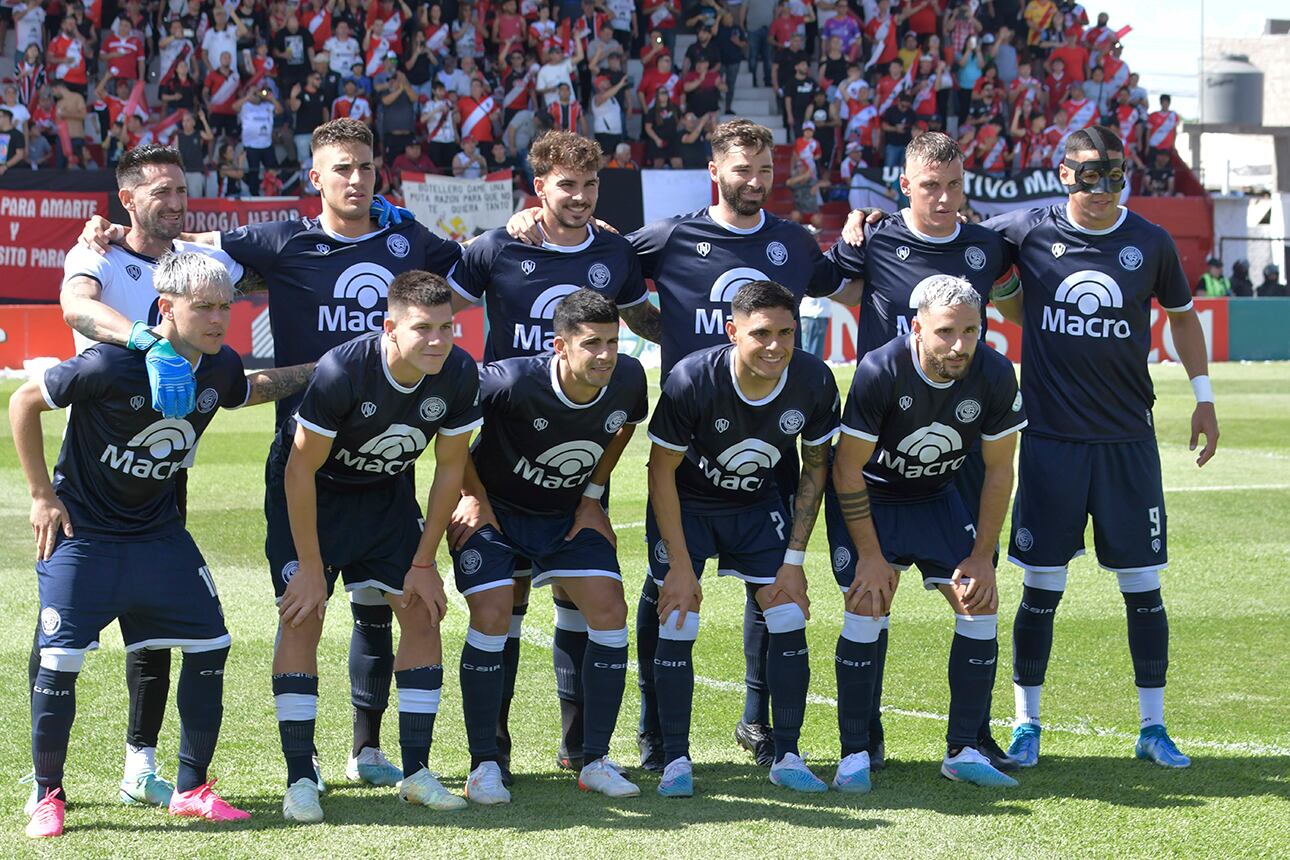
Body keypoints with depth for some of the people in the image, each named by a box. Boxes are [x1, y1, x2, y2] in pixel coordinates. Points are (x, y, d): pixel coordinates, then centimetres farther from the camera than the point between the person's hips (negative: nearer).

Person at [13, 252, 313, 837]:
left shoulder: (220, 368, -7)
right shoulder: (114, 365, -25)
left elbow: (247, 391, 21)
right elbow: (24, 403, -12)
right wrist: (42, 496, -10)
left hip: (157, 531, 5)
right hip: (80, 530, -5)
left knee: (210, 645, -1)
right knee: (61, 657, -11)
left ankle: (191, 790, 12)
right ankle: (48, 798, 6)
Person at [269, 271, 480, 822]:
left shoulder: (459, 375, -21)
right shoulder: (341, 371, -35)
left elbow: (449, 469, -7)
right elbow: (302, 470, -25)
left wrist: (424, 563, -4)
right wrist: (311, 567, -20)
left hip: (387, 493, 5)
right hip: (309, 491, -4)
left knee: (422, 613, -2)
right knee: (302, 619, -13)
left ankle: (416, 772, 6)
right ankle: (300, 779, -8)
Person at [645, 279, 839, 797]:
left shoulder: (814, 381, -22)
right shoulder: (691, 380, -31)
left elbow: (815, 468, -5)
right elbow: (662, 470, -18)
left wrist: (794, 559, -7)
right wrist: (680, 564, -18)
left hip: (758, 506, 3)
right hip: (685, 506, -3)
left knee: (789, 621, -4)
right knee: (678, 627, -11)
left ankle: (787, 757, 8)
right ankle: (675, 760, 1)